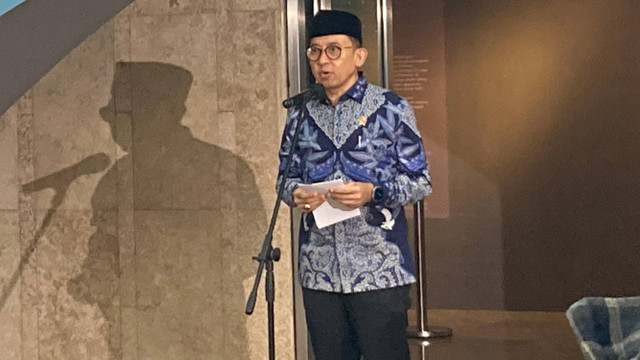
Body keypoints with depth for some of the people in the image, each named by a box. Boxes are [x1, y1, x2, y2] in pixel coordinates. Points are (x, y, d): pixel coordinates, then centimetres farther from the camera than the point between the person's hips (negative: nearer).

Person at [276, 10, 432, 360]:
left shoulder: (391, 109, -2)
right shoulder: (301, 114, 10)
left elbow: (419, 180, -2)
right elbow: (286, 176, 16)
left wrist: (373, 193, -19)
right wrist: (296, 194, -7)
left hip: (379, 268, -4)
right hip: (318, 267, 4)